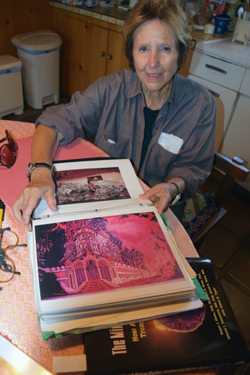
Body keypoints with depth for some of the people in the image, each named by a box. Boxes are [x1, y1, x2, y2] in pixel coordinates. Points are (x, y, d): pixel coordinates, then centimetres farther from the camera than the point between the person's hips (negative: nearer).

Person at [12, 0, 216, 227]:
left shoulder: (201, 105, -12)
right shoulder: (112, 89, -12)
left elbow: (192, 167, -4)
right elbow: (57, 122, -13)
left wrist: (173, 188, -28)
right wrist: (40, 172, -33)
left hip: (159, 208, 0)